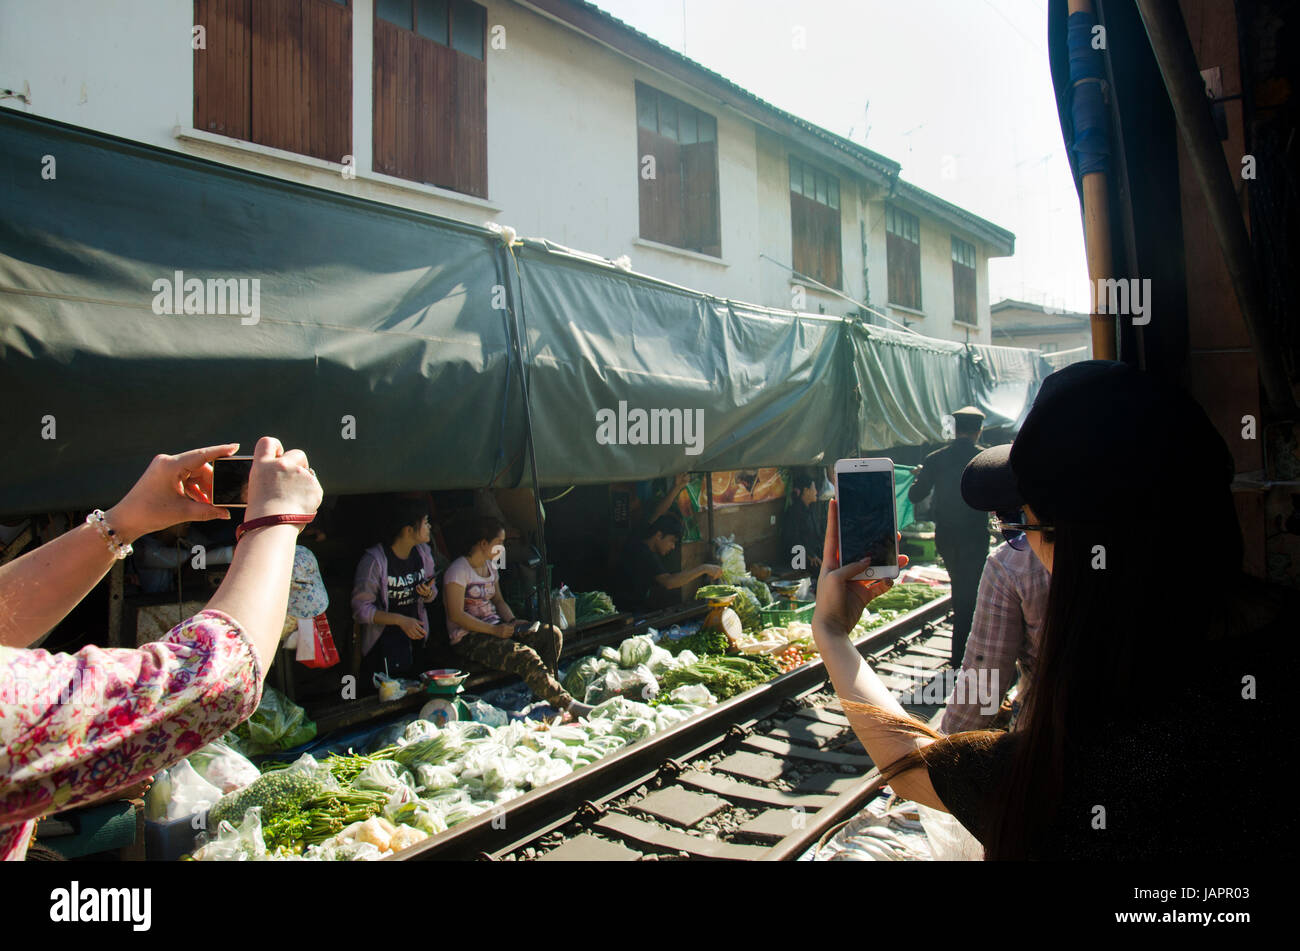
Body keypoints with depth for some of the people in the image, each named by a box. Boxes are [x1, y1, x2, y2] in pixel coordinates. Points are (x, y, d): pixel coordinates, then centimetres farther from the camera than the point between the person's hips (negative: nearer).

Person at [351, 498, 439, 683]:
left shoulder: (423, 552, 5)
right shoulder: (374, 560, -15)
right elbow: (361, 609, -15)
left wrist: (428, 593, -8)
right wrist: (400, 620, -22)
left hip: (416, 631, 5)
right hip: (384, 635, -5)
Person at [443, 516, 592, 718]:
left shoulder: (490, 566, 14)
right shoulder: (458, 571, -13)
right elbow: (456, 615, -17)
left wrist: (513, 622, 1)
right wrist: (495, 630, -21)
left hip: (495, 627, 9)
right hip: (468, 637, -9)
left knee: (552, 634, -10)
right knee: (525, 655, -30)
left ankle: (545, 690, -13)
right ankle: (566, 704, -27)